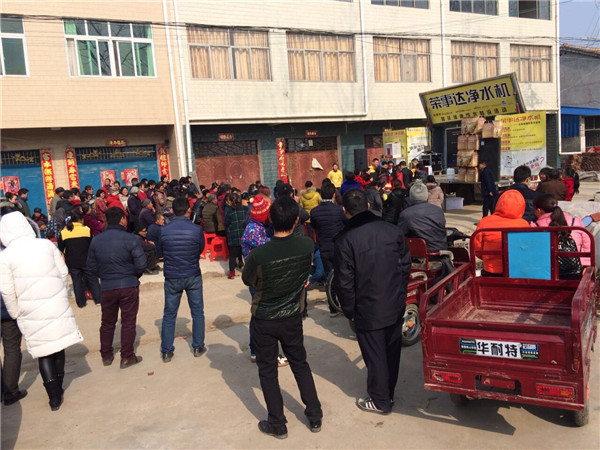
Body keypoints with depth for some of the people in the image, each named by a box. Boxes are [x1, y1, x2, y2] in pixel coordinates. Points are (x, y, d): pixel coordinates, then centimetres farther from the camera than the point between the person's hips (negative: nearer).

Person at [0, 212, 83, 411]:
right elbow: (63, 273, 3)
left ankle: (54, 397, 13)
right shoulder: (47, 245, -2)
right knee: (58, 347, 17)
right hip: (57, 305, 2)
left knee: (44, 353, 9)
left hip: (32, 313, -2)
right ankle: (58, 389, 32)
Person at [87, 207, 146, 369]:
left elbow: (91, 267, 4)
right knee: (128, 322, 6)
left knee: (107, 322, 17)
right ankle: (127, 357, 11)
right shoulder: (131, 239, -12)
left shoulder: (96, 241, 0)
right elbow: (141, 264, -13)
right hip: (129, 286, -3)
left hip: (106, 287, 4)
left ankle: (106, 355, 28)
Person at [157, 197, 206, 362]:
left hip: (172, 278, 1)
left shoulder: (164, 230, -10)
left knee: (169, 315, 13)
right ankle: (198, 347, 22)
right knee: (197, 312, 15)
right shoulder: (197, 230, -13)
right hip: (193, 276, -1)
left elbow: (160, 251, 4)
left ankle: (166, 351, 18)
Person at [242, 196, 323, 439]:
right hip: (293, 318, 3)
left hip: (264, 320, -3)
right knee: (300, 365, 21)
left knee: (268, 372, 13)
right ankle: (315, 417, 31)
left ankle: (277, 425, 25)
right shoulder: (307, 245, -18)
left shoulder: (258, 255, -26)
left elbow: (247, 280, -5)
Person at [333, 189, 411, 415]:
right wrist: (400, 296, 15)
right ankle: (389, 393, 39)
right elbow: (405, 266, 4)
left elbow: (344, 283, -14)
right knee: (392, 351, 21)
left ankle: (380, 401, 27)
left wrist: (349, 311, 0)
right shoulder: (394, 231, -5)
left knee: (375, 356, 11)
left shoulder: (344, 241, -18)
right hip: (396, 307, 5)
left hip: (368, 311, -5)